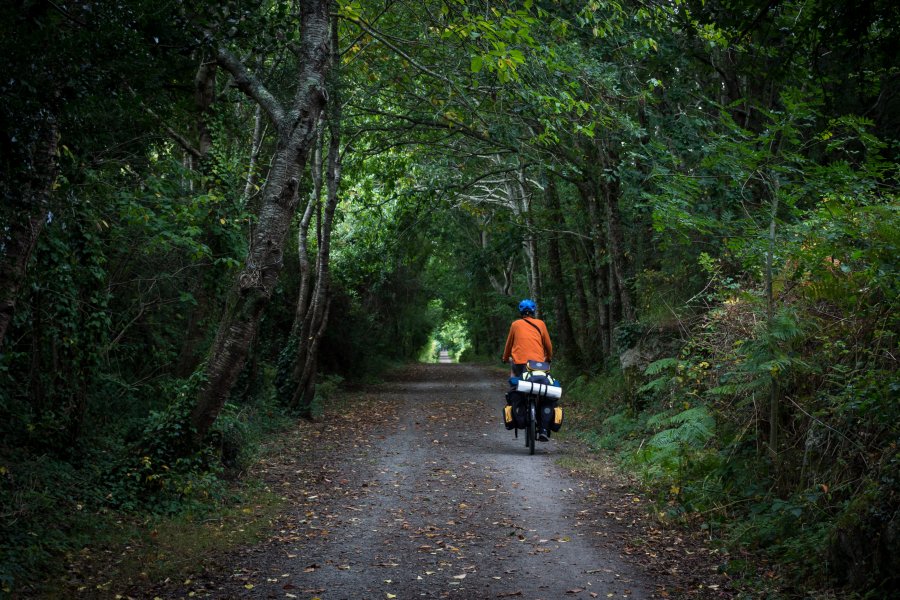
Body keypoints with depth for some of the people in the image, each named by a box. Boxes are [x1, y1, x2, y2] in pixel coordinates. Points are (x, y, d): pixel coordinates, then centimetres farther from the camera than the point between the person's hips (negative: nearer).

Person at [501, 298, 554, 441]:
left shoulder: (515, 324, 12)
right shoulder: (540, 324, 12)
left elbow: (509, 343, 21)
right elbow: (548, 344, 19)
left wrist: (505, 358, 38)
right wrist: (549, 358, 37)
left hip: (520, 363, 0)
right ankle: (544, 430, -6)